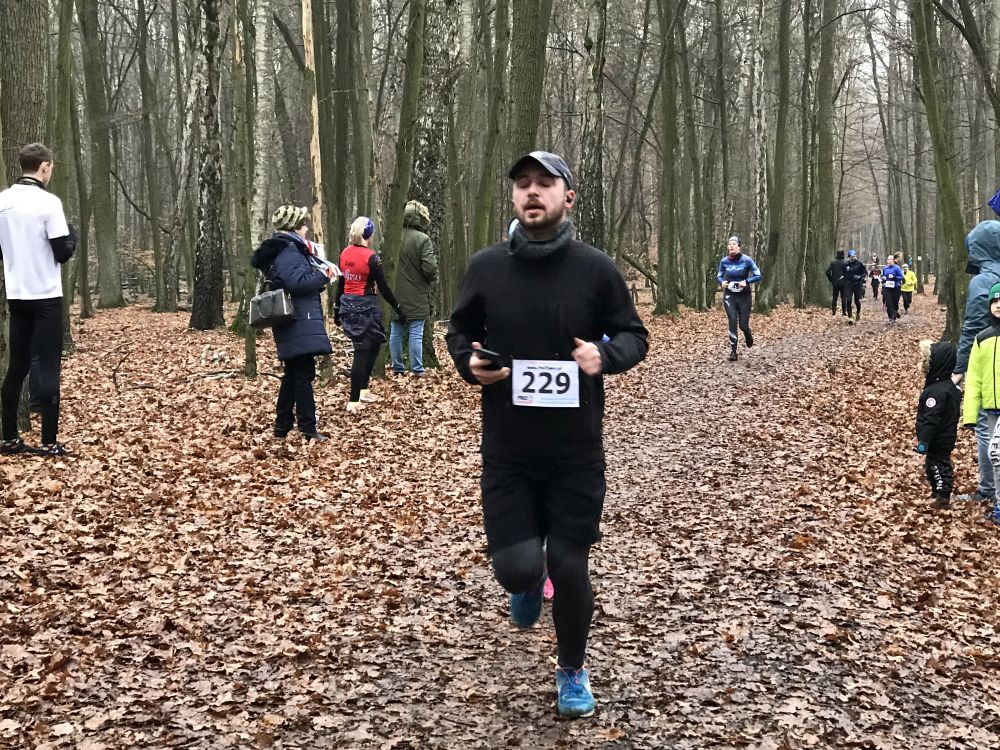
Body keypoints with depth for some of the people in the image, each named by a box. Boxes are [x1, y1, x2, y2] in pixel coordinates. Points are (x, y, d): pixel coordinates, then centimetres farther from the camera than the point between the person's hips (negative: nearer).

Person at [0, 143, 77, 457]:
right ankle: (49, 442, -2)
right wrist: (71, 235, 7)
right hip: (46, 296, -6)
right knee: (49, 367, -2)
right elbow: (63, 253, -12)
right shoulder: (48, 202, -13)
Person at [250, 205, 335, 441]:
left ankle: (282, 426, 20)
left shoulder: (287, 248, 18)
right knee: (304, 375, -8)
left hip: (293, 326, 10)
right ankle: (308, 429, -7)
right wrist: (324, 275, -12)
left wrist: (318, 277, 9)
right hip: (300, 324, -10)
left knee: (292, 375, 14)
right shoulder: (288, 251, -14)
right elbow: (298, 282, -24)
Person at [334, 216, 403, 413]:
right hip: (365, 306, -7)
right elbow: (383, 287, -12)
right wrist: (398, 309, -3)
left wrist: (337, 309, 19)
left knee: (374, 344, 21)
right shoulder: (371, 257, -15)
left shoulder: (344, 254, 3)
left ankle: (362, 391, 22)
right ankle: (354, 401, 2)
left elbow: (341, 283, 10)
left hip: (348, 305, 7)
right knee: (362, 352, 0)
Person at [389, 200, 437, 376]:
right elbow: (430, 268, -19)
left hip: (394, 296, 4)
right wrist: (432, 277, 2)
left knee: (395, 333, 12)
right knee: (416, 335, 0)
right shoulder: (423, 239, -14)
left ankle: (397, 368, 18)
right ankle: (417, 370, 1)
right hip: (416, 299, -4)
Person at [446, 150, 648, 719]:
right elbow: (459, 331, 11)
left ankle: (573, 671, 32)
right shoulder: (486, 267, -3)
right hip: (507, 452, 1)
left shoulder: (596, 268, -6)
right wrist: (469, 362, -11)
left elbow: (634, 335, 4)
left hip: (577, 453, -1)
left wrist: (605, 356, -18)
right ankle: (530, 580, 36)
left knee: (569, 566, 6)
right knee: (516, 566, -5)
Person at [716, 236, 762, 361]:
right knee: (732, 322, -13)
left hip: (744, 296, -1)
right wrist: (722, 282, -11)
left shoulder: (747, 260, -10)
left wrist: (747, 281, -24)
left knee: (743, 325, 1)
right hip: (729, 296, 1)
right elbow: (719, 276, 11)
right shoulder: (724, 261, -2)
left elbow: (758, 276, -8)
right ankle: (733, 351, -7)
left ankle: (748, 335, 40)